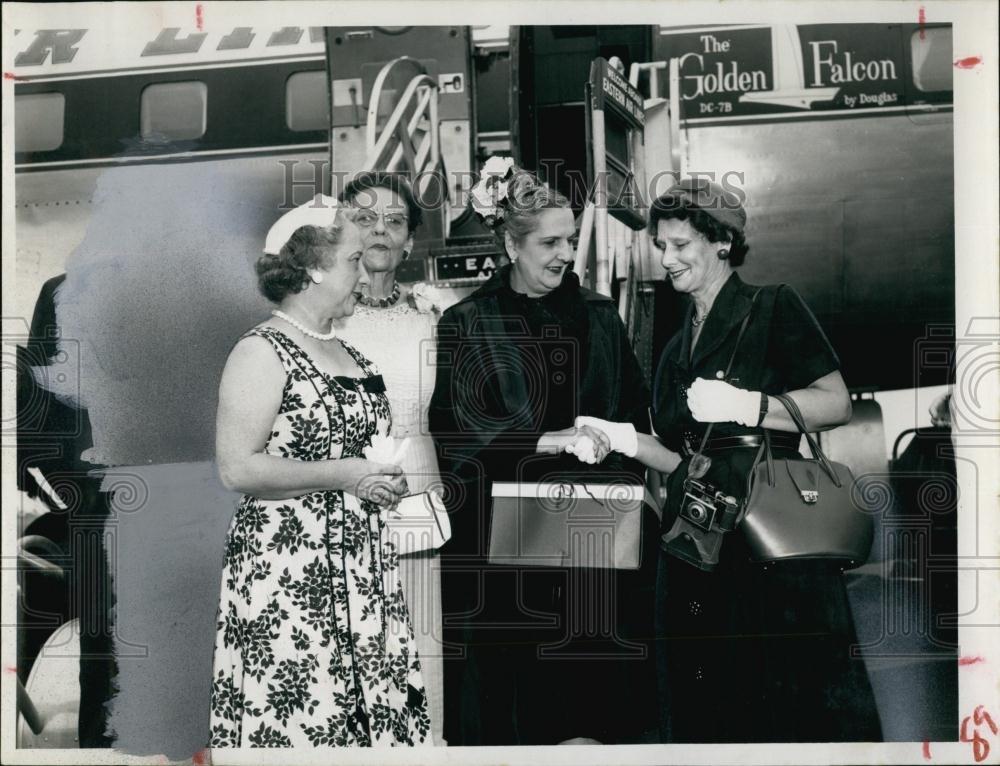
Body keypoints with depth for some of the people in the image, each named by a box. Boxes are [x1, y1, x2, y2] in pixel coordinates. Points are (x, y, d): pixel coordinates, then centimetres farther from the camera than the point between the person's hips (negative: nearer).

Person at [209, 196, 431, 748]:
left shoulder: (348, 353, 14)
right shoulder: (262, 351, -10)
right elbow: (236, 468, -17)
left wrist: (386, 481, 10)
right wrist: (346, 475, -16)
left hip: (360, 567, 7)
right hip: (287, 571, -7)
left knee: (370, 710, 7)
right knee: (297, 710, -3)